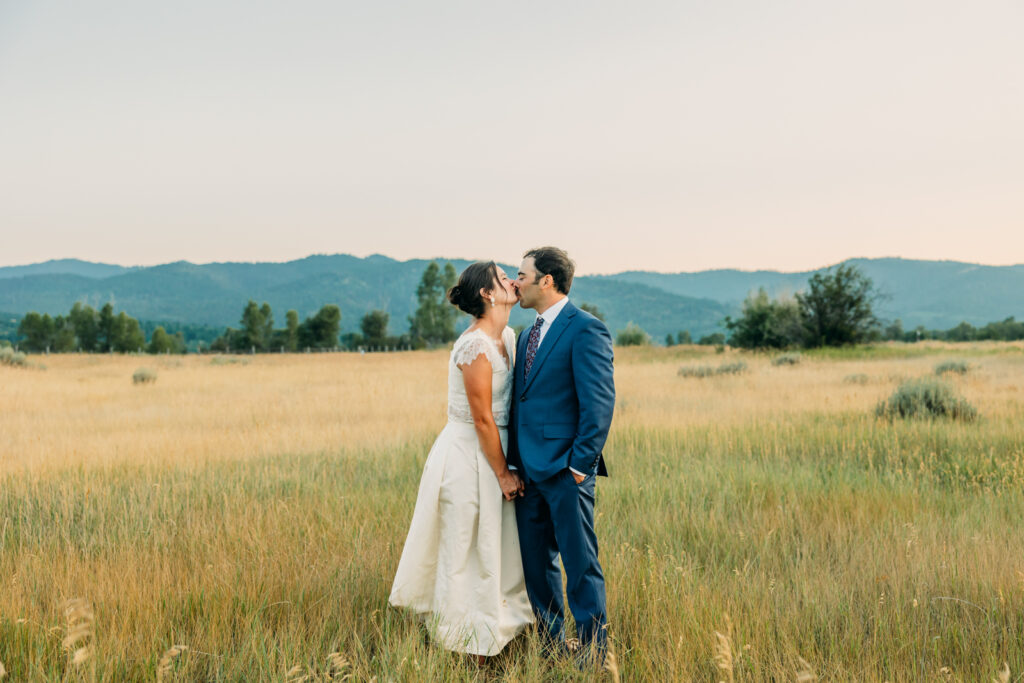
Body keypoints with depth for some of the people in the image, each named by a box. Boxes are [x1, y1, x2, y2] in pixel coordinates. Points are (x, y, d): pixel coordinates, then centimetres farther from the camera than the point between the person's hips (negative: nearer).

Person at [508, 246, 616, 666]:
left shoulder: (585, 329, -10)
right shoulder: (527, 335, 17)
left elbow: (599, 403, -15)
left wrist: (579, 464, -17)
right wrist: (513, 463, 10)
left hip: (564, 470, -8)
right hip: (528, 469, 8)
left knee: (580, 563, 0)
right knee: (535, 563, 14)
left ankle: (593, 656, 11)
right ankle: (550, 648, 27)